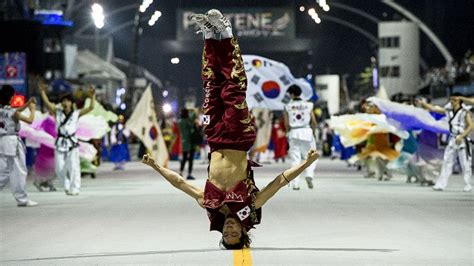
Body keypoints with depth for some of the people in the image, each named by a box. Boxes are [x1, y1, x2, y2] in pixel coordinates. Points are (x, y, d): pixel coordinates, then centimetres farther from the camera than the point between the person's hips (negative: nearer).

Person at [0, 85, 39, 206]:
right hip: (12, 142, -7)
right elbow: (30, 120, -12)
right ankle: (22, 199, 5)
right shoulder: (13, 112, -15)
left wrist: (28, 104, 21)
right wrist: (32, 109, 4)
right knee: (19, 171, 1)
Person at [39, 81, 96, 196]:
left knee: (73, 166, -7)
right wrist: (42, 91, -16)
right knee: (59, 169, 4)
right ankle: (67, 184, 28)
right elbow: (47, 103, -5)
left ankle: (74, 189, 1)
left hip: (72, 142, -2)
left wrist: (92, 97, -20)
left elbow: (91, 108, -6)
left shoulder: (76, 114, 2)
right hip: (60, 142, 2)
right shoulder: (58, 112, 6)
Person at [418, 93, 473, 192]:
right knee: (447, 162, 1)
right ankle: (441, 184, 0)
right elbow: (433, 108, 7)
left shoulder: (465, 112, -10)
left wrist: (461, 137, -21)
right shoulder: (449, 110, 6)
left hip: (463, 140, -6)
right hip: (452, 140, 6)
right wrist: (422, 103, -2)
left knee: (465, 164, 0)